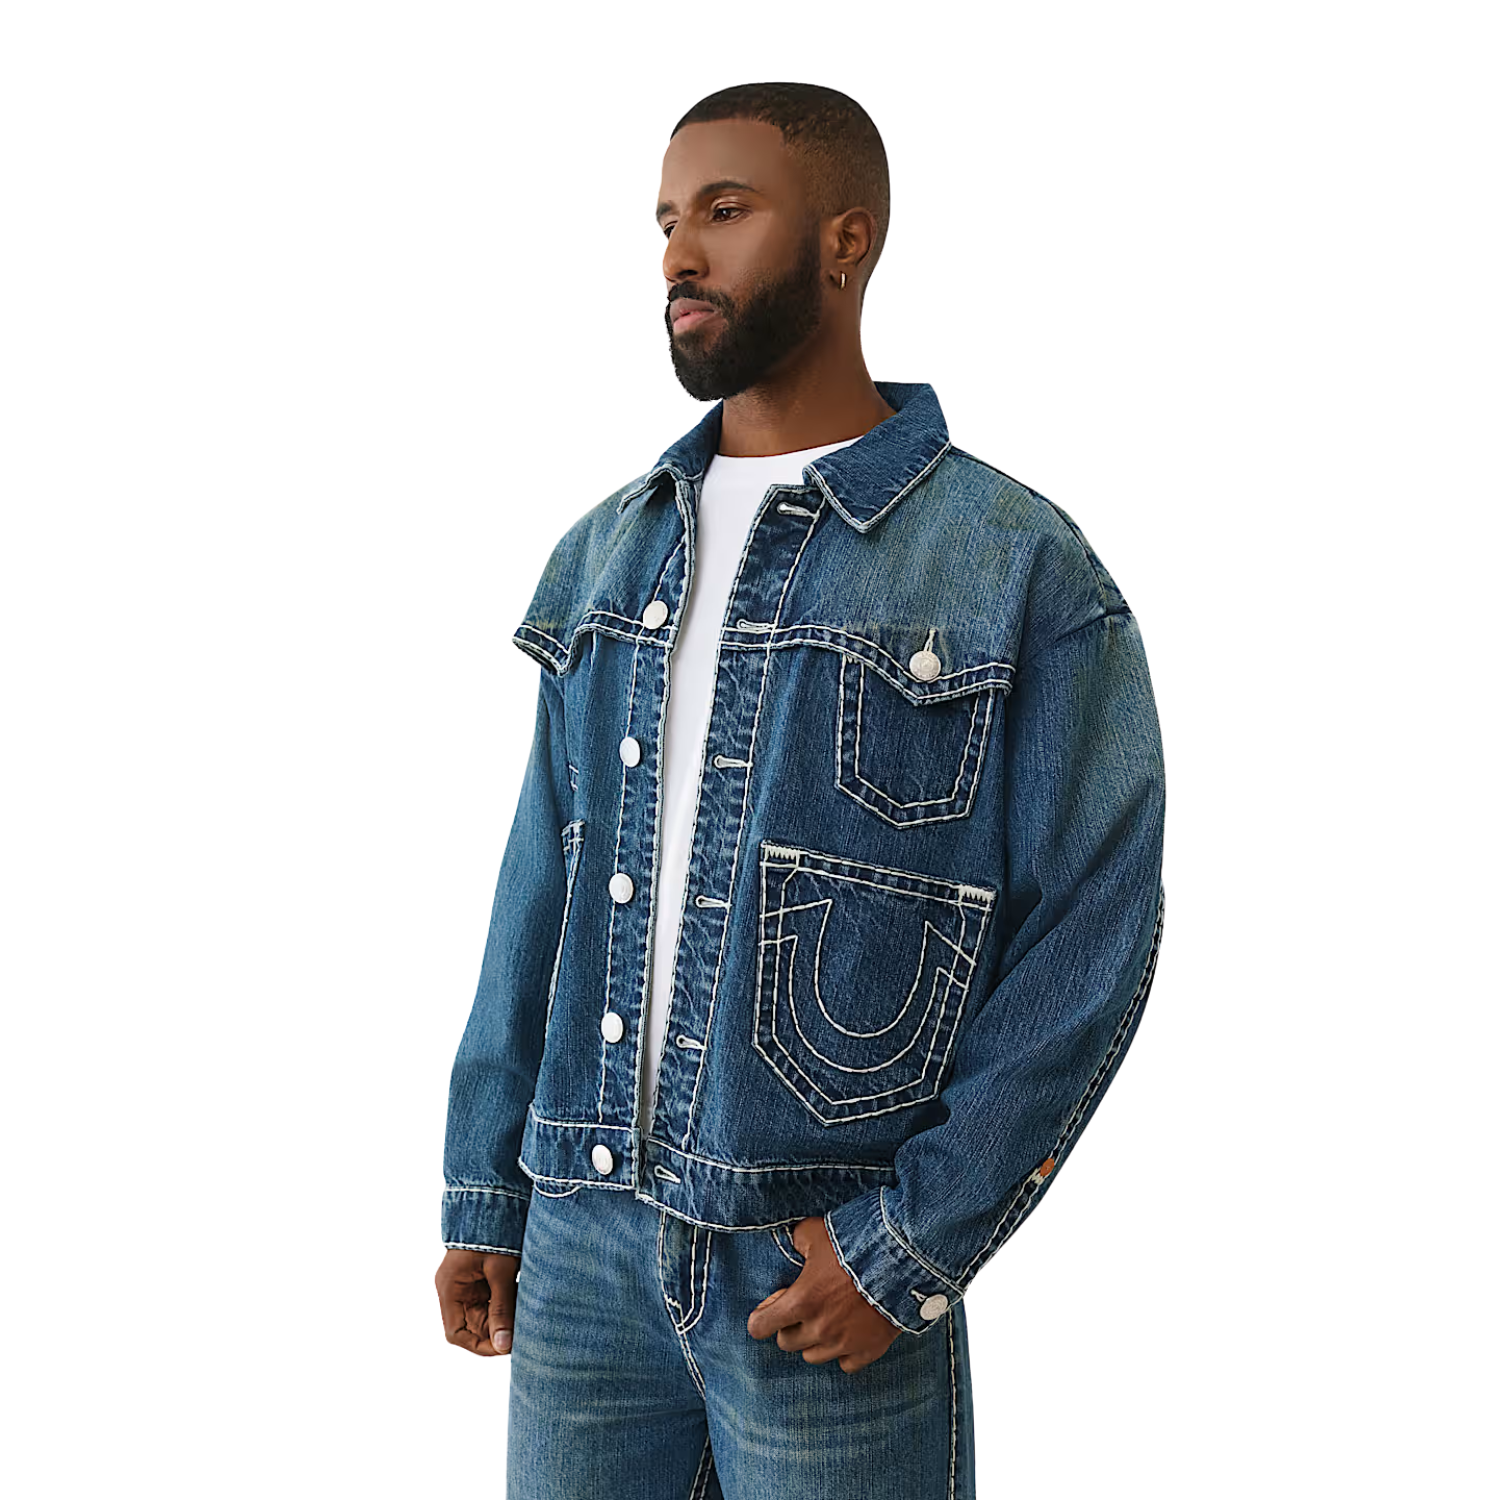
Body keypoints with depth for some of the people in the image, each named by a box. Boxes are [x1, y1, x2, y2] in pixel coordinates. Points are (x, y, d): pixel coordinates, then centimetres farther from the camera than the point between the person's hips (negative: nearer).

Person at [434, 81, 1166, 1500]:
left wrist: (915, 1247, -13)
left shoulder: (1019, 569, -6)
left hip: (825, 1271, -4)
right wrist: (483, 1194, 9)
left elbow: (1093, 932, -9)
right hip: (582, 1234, 4)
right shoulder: (606, 551, 9)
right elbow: (544, 886, 11)